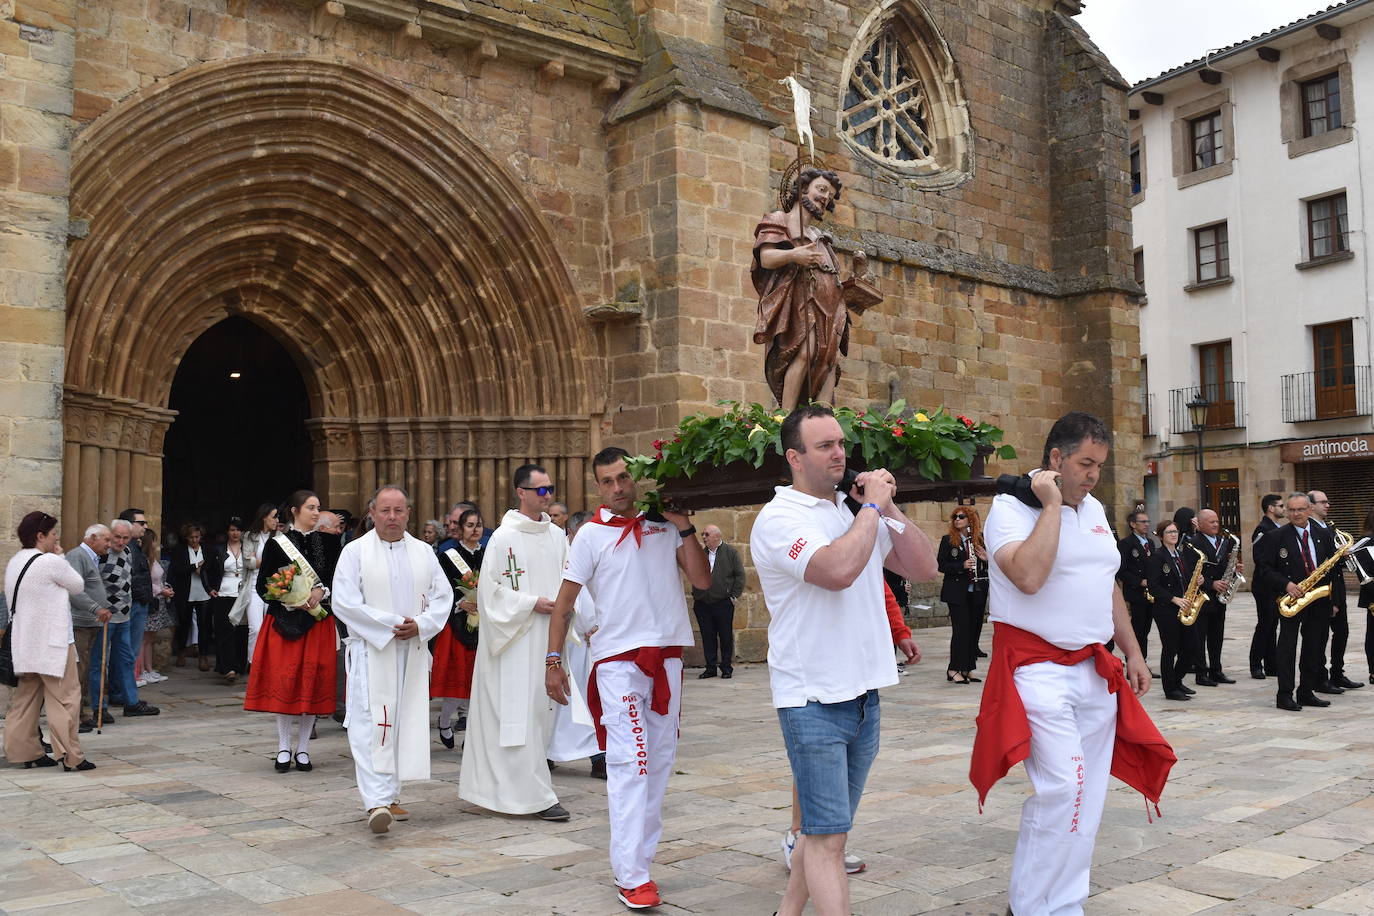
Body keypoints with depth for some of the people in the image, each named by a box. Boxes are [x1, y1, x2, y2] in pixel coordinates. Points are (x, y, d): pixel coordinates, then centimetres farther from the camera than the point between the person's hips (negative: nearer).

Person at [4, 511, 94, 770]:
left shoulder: (14, 562, 10)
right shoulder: (51, 562, -16)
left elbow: (11, 601, 15)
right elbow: (78, 586, -3)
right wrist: (60, 556, 3)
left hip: (24, 640, 9)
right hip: (52, 640, -9)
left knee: (27, 695, 13)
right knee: (65, 696, -4)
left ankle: (25, 751, 18)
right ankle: (70, 755, -3)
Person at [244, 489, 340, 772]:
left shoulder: (325, 543, 8)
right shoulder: (277, 544, -1)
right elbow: (263, 587, -2)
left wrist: (321, 592, -11)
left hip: (317, 623, 2)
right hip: (283, 622, -2)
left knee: (313, 684, 2)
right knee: (283, 683, -1)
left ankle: (303, 749, 12)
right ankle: (284, 748, 11)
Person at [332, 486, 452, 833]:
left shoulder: (424, 552, 10)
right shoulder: (355, 551, -1)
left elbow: (443, 595, 9)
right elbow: (345, 602, -8)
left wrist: (420, 625, -9)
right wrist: (391, 625, -13)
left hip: (413, 652, 4)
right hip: (371, 651, -4)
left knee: (404, 723, 7)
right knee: (370, 723, -12)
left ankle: (390, 795, 19)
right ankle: (376, 802, -15)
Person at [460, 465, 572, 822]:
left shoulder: (557, 535, 9)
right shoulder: (504, 537, -9)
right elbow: (489, 588, -9)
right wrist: (531, 603, -15)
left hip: (548, 636, 7)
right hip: (516, 639, -7)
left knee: (542, 709, 11)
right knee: (520, 713, -6)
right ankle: (536, 795, -2)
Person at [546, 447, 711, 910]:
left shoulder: (664, 524, 5)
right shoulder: (592, 535, -2)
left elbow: (703, 580, 1)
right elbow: (565, 602, 1)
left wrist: (684, 528, -5)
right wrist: (553, 660, -4)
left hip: (667, 654, 4)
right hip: (618, 658, -4)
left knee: (659, 761, 11)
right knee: (629, 762, -9)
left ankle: (638, 852, 24)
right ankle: (631, 876, -7)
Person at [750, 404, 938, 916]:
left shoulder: (859, 514, 11)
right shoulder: (779, 518, -12)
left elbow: (924, 568, 8)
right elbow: (838, 569, -29)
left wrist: (890, 509, -1)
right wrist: (873, 507, -16)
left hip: (865, 694, 8)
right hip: (812, 700, -7)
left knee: (826, 828, 17)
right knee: (828, 836, -6)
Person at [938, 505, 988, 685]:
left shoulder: (981, 539, 9)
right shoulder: (948, 540, 1)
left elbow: (990, 567, 16)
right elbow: (941, 565, -7)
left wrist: (986, 559, -6)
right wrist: (962, 565, -18)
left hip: (977, 592, 4)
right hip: (957, 592, -4)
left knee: (973, 630, 5)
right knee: (961, 629, -8)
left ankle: (968, 669, 13)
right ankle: (954, 669, -2)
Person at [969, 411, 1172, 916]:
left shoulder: (1094, 509, 14)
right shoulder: (1011, 507, -11)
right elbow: (1029, 576, -28)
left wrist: (1132, 651, 18)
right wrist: (1052, 505, -20)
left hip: (1096, 668, 8)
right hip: (1038, 667, -8)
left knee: (1087, 796, 9)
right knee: (1062, 787, -16)